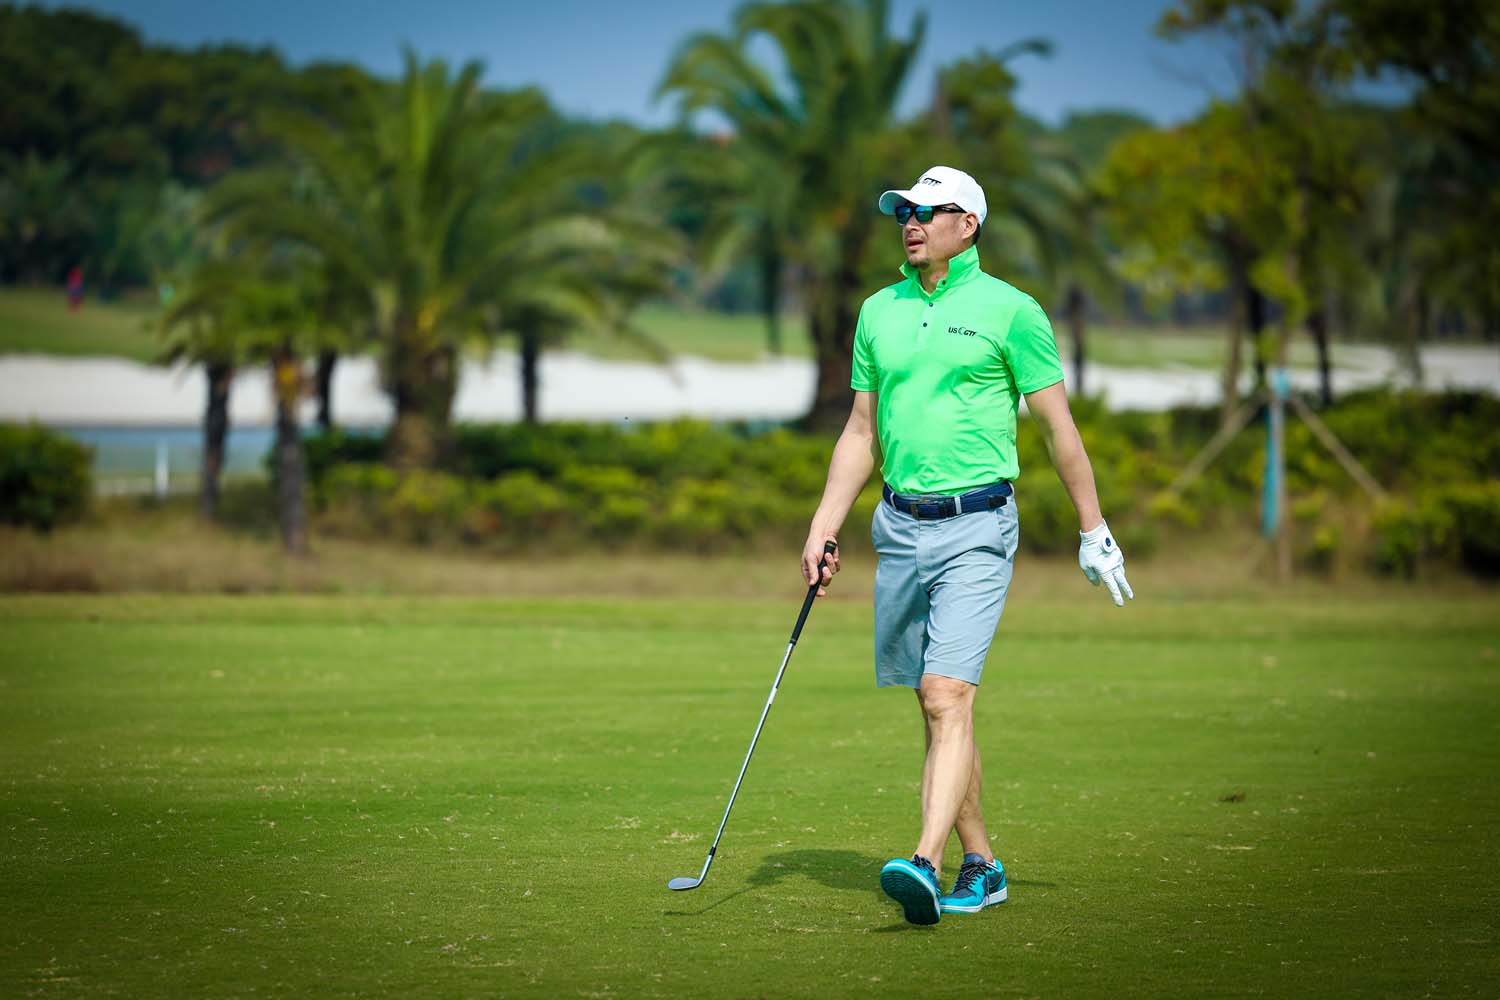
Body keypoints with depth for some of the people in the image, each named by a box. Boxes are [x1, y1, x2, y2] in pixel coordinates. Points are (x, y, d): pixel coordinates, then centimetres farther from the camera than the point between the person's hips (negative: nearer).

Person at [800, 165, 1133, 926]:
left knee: (947, 698, -17)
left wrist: (1093, 530, 0)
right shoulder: (879, 312, 11)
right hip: (900, 527, 6)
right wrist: (824, 525, 9)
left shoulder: (1009, 310, -4)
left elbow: (1058, 426, -1)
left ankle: (926, 866, -25)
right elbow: (861, 432, 16)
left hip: (976, 528, -6)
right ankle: (980, 864, 20)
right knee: (933, 703, 10)